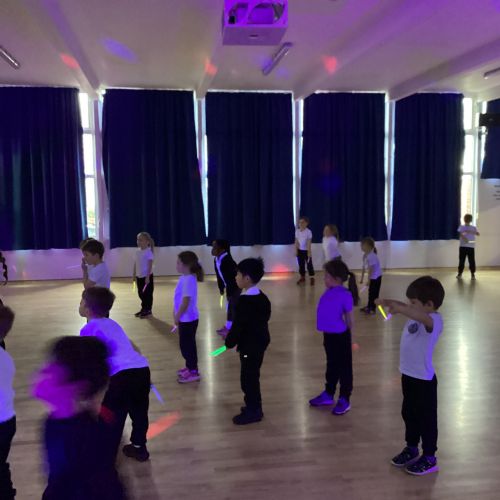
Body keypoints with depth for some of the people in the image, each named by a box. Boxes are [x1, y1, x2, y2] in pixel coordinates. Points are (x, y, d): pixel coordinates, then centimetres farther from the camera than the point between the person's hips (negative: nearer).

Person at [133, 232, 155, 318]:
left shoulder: (149, 252, -14)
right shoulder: (137, 251, 6)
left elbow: (150, 265, -16)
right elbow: (135, 264, 12)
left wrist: (147, 277, -19)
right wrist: (134, 275, 12)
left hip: (147, 276, -7)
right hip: (139, 276, 7)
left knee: (147, 293, 2)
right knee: (141, 293, 13)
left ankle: (148, 310, 11)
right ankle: (143, 309, 25)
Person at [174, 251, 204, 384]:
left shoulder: (189, 280, -23)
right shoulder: (184, 278, 6)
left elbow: (186, 302, -24)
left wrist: (177, 316, -15)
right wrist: (177, 315, 15)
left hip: (188, 319, -9)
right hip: (185, 318, 9)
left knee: (187, 345, 0)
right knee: (185, 344, 20)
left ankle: (193, 372, 10)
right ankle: (190, 367, 34)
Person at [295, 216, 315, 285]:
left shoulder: (308, 231, -13)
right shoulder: (297, 231, 0)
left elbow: (309, 242, -14)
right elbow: (296, 241, 4)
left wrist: (309, 252, -15)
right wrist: (296, 250, 1)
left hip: (306, 250, -4)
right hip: (300, 250, 4)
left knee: (309, 264, 2)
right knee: (301, 264, 10)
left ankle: (312, 278, 10)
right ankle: (302, 277, 21)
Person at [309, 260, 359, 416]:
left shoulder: (345, 295, -19)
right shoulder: (328, 292, 0)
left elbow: (349, 319, -10)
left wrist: (350, 339, -2)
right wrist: (325, 333, 15)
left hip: (340, 336, -7)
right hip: (328, 335, 7)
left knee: (344, 368, 9)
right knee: (331, 366, 22)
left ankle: (344, 400, 22)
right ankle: (328, 394, 38)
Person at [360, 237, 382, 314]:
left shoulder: (371, 256, -27)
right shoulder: (365, 255, 3)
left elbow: (371, 269, -25)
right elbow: (364, 267, 10)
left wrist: (368, 279, -21)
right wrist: (362, 278, 13)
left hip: (376, 277, -9)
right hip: (372, 277, 9)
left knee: (374, 293, 0)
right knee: (370, 292, 19)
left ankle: (372, 309, 10)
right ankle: (369, 306, 31)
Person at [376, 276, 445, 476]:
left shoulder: (435, 320, -25)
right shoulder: (415, 315, 2)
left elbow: (423, 317, -46)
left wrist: (399, 308, -49)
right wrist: (390, 303, -9)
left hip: (424, 379, -8)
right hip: (408, 375, 8)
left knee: (426, 418, 8)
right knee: (409, 414, 22)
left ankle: (429, 458, 25)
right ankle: (411, 448, 41)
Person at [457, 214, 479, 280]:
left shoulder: (473, 228, 8)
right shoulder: (461, 227, 3)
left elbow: (478, 234, -8)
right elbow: (460, 233, -15)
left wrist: (471, 232, -23)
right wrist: (464, 238, -34)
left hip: (471, 246, 1)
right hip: (463, 246, 0)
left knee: (472, 261, -1)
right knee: (461, 260, 3)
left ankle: (473, 274, 5)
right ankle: (460, 273, 13)